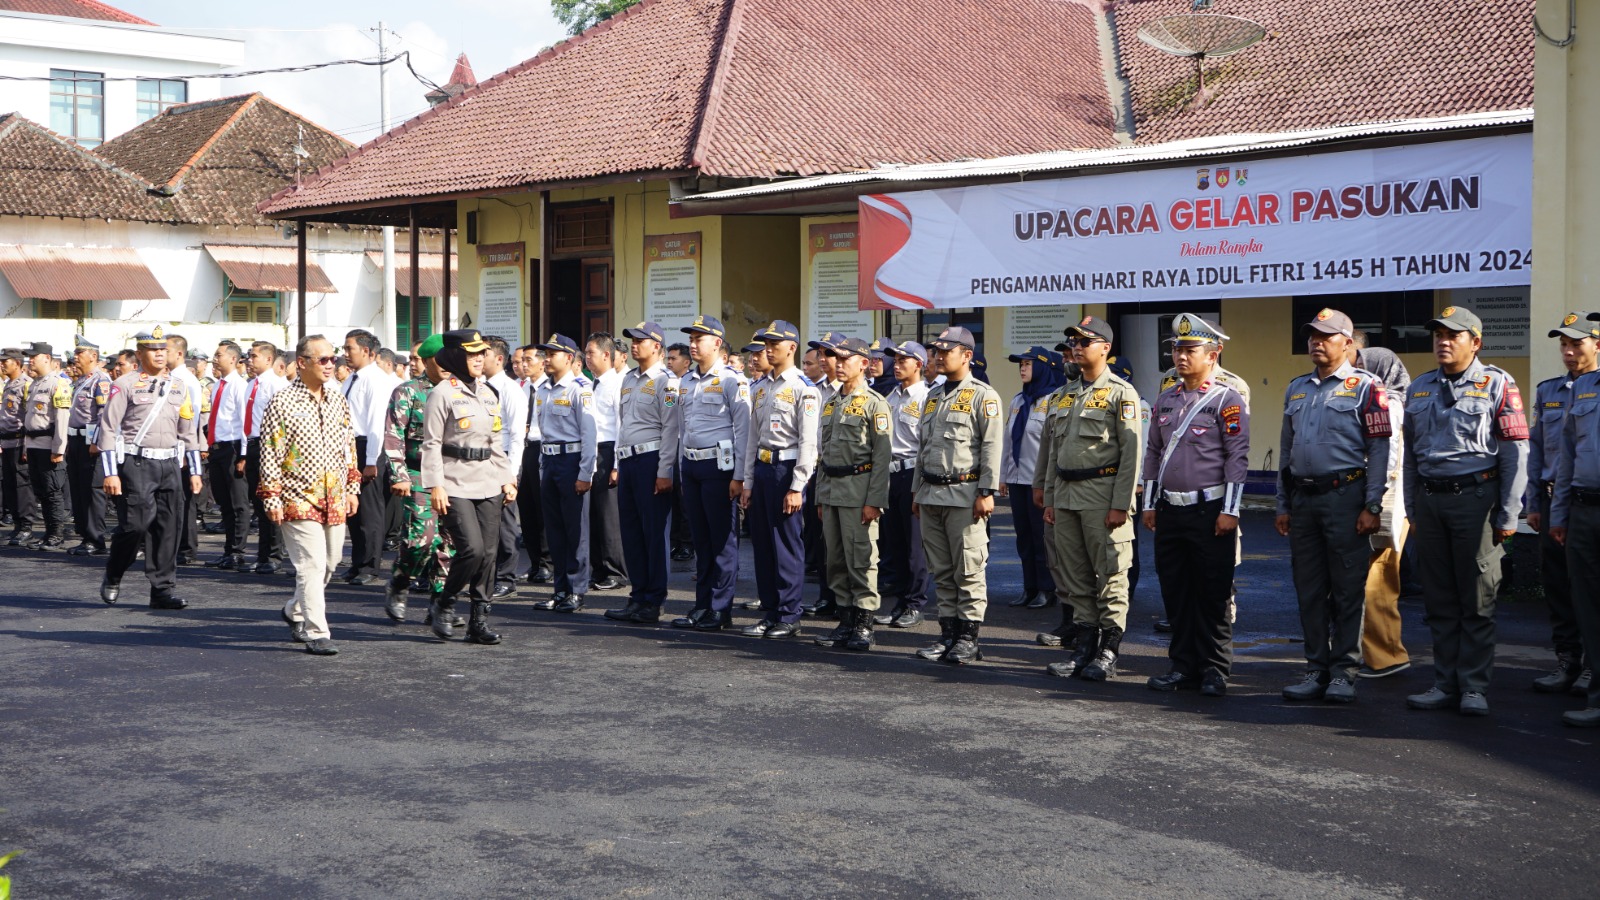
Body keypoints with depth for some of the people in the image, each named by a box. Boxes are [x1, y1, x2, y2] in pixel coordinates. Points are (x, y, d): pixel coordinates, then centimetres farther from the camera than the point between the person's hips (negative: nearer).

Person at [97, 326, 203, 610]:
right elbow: (108, 429, -5)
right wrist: (110, 473, -10)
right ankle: (112, 577, 15)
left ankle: (163, 590, 10)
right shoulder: (125, 385, -2)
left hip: (170, 464, 5)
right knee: (136, 524, -11)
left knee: (169, 528, 2)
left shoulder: (180, 387, 14)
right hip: (136, 464, -5)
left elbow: (189, 431, 19)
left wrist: (194, 471, 15)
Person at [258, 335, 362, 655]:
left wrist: (352, 489, 15)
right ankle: (317, 634, -7)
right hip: (299, 500, -6)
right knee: (311, 565, -11)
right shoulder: (282, 402, -7)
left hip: (335, 502, 6)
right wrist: (272, 498, -10)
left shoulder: (339, 402, 11)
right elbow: (269, 454, -7)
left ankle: (296, 611, 35)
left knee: (329, 563, 13)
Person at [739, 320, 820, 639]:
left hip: (787, 469, -8)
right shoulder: (762, 387, 15)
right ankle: (769, 613, 18)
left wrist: (796, 487, -17)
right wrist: (747, 483, 13)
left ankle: (789, 617, 4)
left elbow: (808, 442, -13)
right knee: (762, 545, 10)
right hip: (761, 469, 8)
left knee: (787, 546, -3)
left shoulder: (803, 388, -8)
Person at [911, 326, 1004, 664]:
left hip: (964, 495, -7)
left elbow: (991, 447, -11)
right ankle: (948, 633, 14)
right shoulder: (933, 396, 18)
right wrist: (917, 491, 18)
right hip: (931, 494, 7)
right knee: (941, 571, 9)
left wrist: (987, 492, -17)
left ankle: (969, 638, 0)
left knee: (968, 571, -4)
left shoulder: (983, 395, -5)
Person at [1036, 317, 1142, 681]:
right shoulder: (1061, 395, 16)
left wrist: (1121, 504, -16)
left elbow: (1131, 452, -10)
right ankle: (1083, 647, 15)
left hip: (1102, 496, -7)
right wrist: (1048, 499, 12)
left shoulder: (1121, 393, -5)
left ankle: (1108, 652, 2)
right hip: (1065, 497, 7)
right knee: (1076, 576, 9)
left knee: (1110, 576, -3)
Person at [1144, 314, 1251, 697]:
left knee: (1214, 594, 0)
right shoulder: (1166, 400, 13)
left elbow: (1237, 457, -9)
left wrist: (1230, 511, -14)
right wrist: (1150, 503, 13)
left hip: (1210, 511, -6)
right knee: (1175, 592, 9)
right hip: (1170, 511, 6)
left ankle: (1214, 670, 7)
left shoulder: (1228, 400, -6)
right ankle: (1184, 665, 17)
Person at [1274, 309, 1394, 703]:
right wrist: (1282, 505, 14)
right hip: (1302, 498, 6)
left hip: (1345, 496, -6)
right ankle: (1317, 667, 15)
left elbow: (1380, 449, -6)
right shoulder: (1296, 389, 16)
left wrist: (1372, 507, -12)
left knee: (1347, 589, -2)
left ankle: (1344, 671, 4)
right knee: (1309, 590, 8)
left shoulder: (1365, 387, -2)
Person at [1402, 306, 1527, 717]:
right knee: (1439, 600, 8)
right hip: (1429, 499, 5)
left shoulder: (1497, 385, -2)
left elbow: (1515, 453, -5)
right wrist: (1411, 510, 13)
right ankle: (1445, 683, 15)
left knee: (1477, 601, 0)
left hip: (1475, 498, -5)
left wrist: (1508, 515, -9)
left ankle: (1474, 687, 6)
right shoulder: (1420, 388, 13)